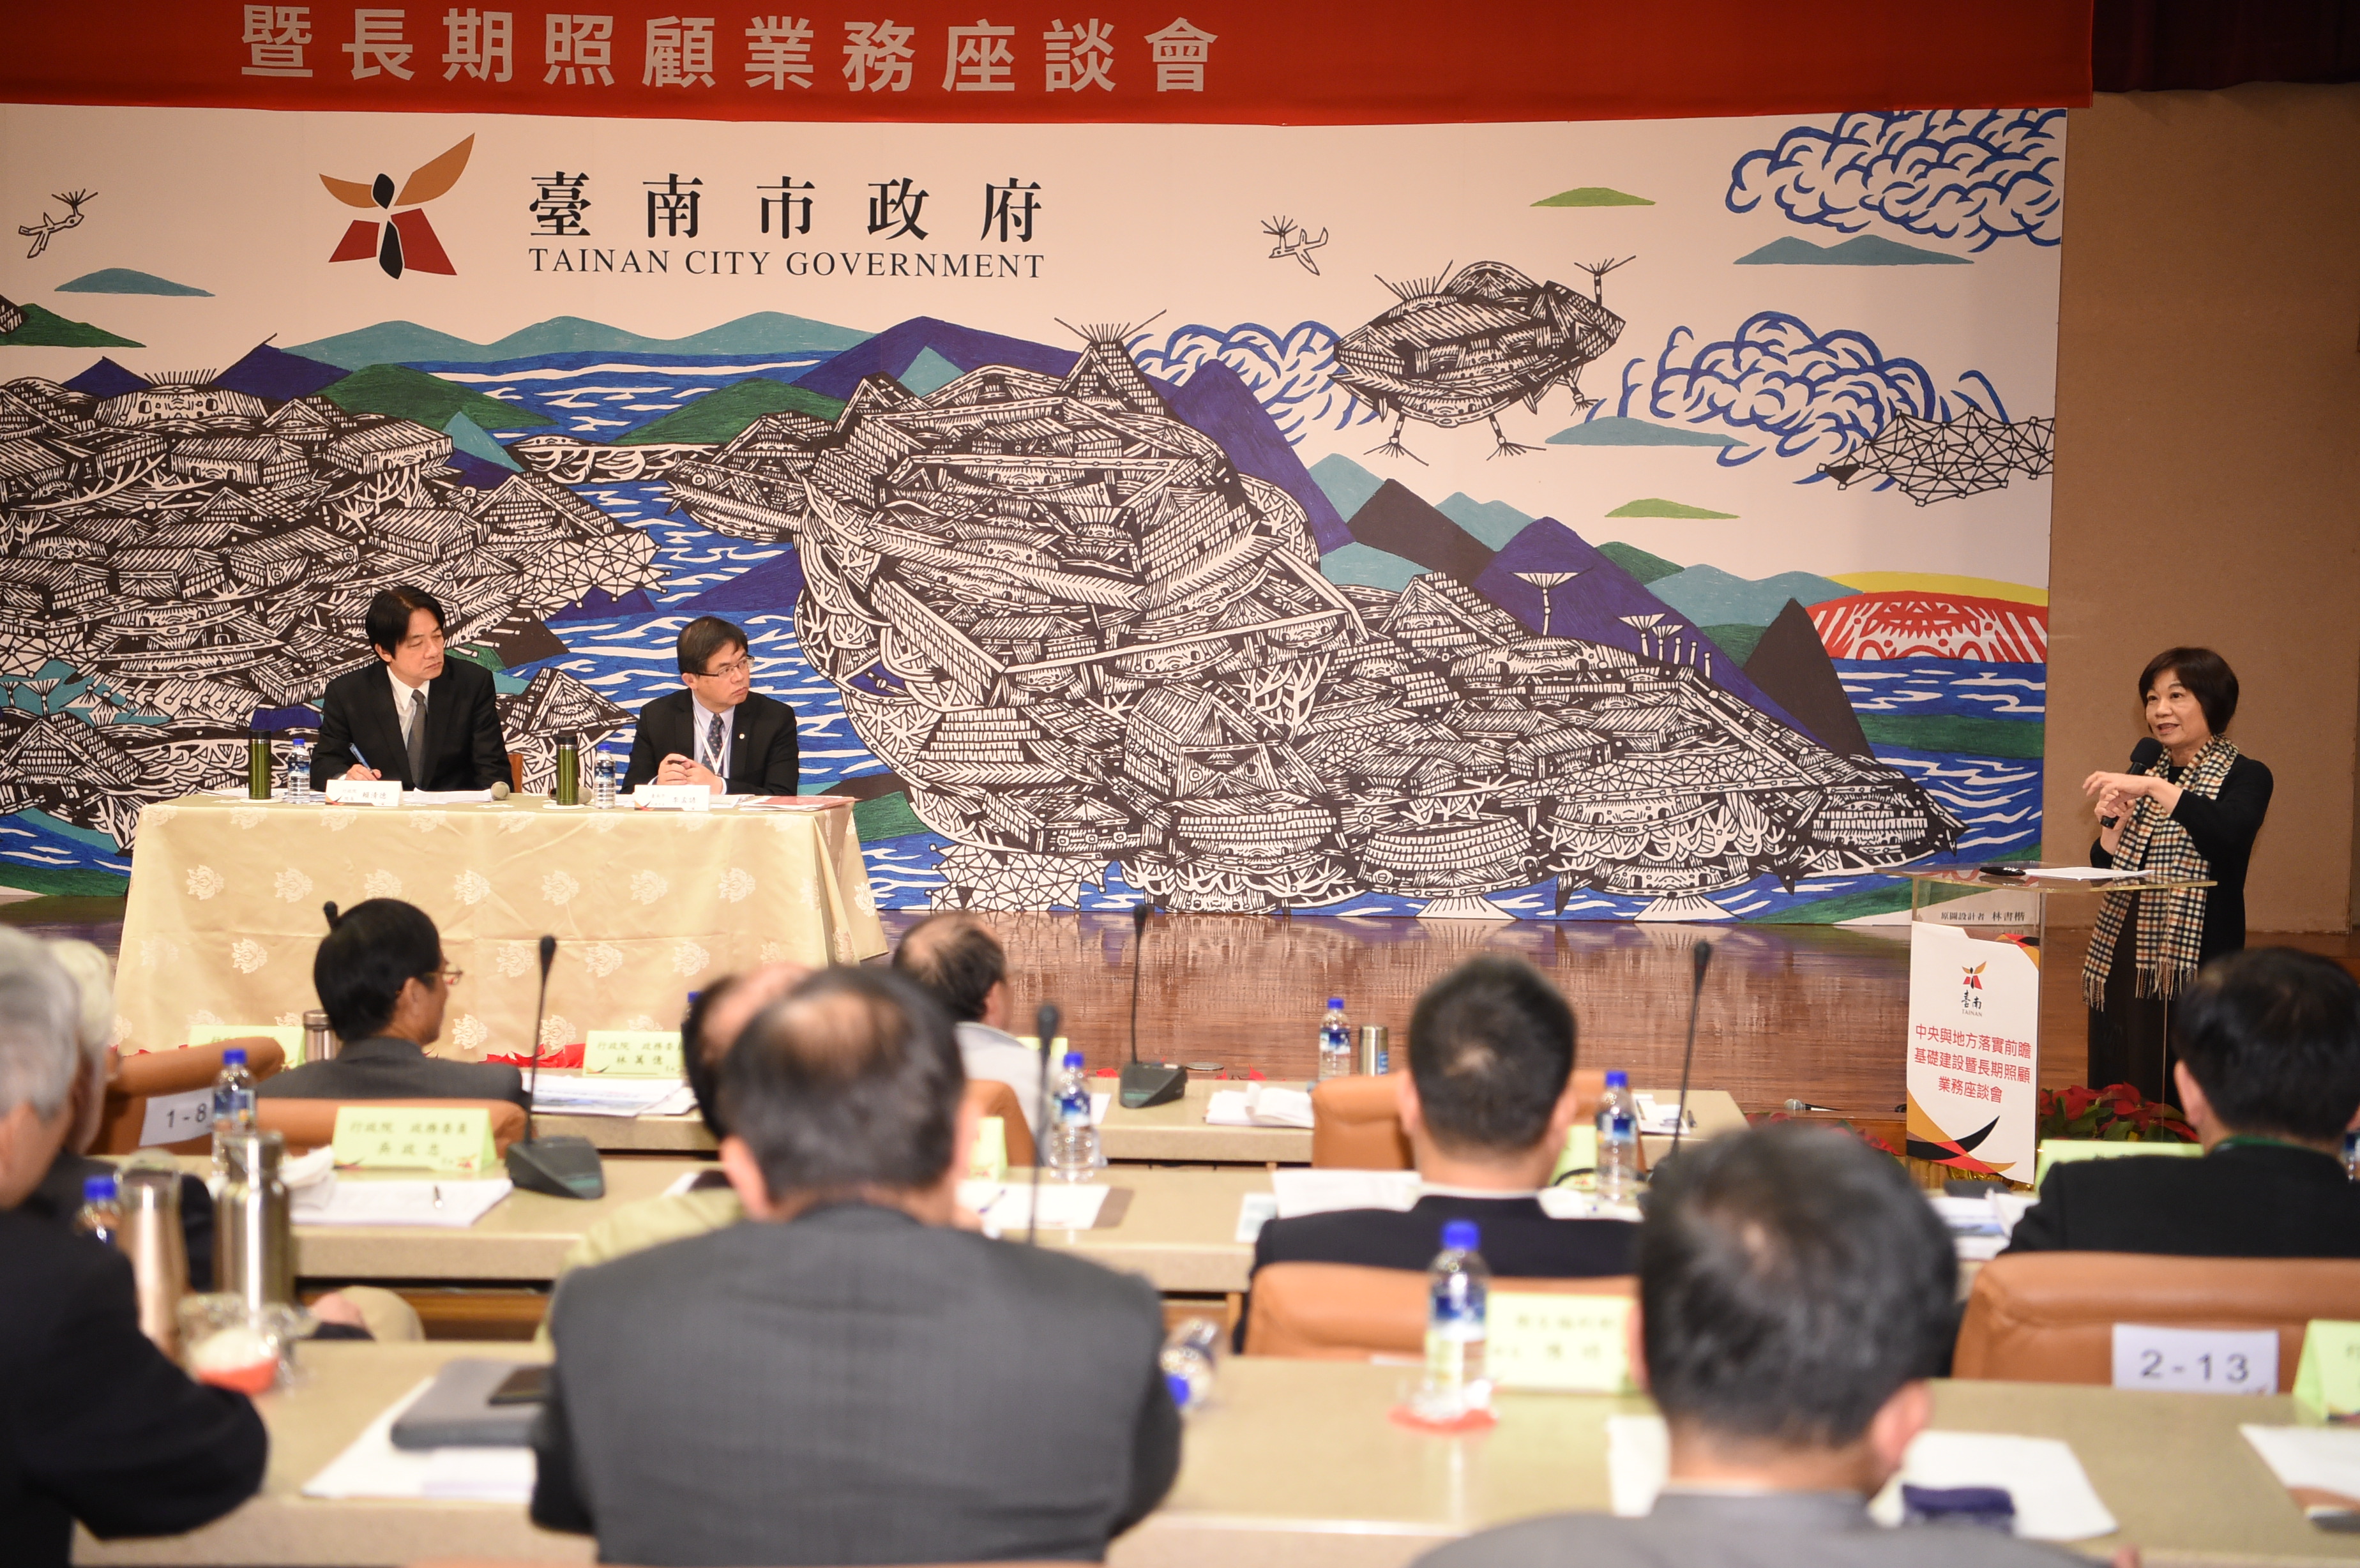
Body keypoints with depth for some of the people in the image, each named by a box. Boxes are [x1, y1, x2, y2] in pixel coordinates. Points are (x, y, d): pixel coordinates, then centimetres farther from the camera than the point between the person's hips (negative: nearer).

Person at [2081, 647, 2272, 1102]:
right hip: (2122, 961, 6)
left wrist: (2157, 789, -28)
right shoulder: (2146, 766, 14)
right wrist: (2113, 823, -3)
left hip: (2194, 967, -6)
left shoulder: (2244, 776, -3)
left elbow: (2230, 833, -25)